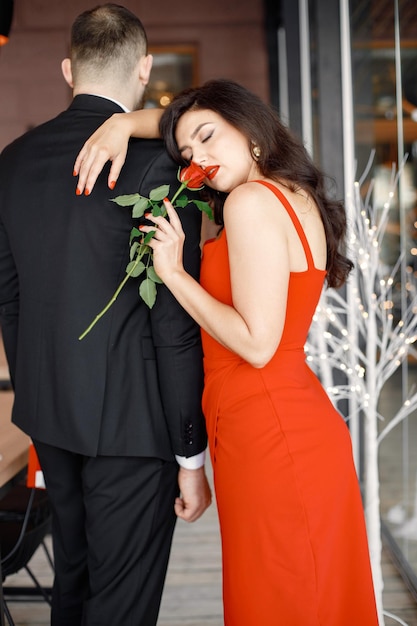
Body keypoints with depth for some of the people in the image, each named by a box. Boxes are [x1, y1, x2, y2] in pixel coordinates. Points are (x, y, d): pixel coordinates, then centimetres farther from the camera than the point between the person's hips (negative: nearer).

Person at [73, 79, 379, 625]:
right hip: (300, 424, 9)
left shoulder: (251, 200, -16)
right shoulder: (298, 196, 12)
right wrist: (123, 122, 8)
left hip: (269, 437, -9)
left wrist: (174, 272, -13)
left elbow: (257, 344, -21)